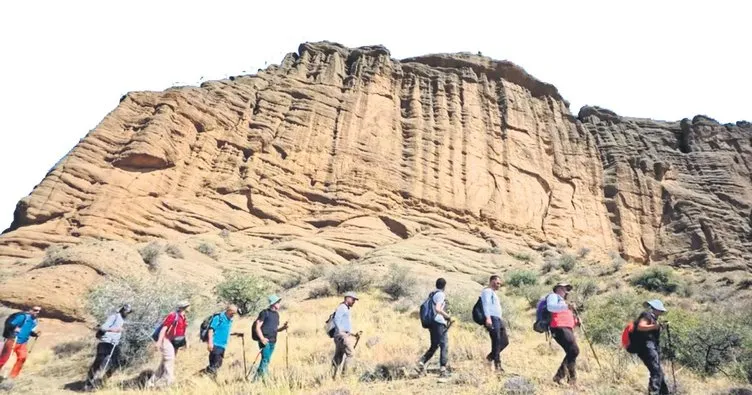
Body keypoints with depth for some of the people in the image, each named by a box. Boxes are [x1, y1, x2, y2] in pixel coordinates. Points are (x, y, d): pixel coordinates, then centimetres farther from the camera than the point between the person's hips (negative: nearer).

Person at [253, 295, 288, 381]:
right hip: (265, 341, -7)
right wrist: (262, 338, -21)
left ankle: (259, 377, 18)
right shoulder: (265, 313, -5)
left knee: (267, 360, 9)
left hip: (273, 341, 7)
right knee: (265, 359, -13)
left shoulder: (276, 314, 16)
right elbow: (257, 327, -9)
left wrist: (283, 327, 2)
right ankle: (257, 378, -6)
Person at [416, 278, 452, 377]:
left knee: (434, 346, 16)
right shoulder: (441, 294, -9)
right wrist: (448, 316, -12)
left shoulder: (431, 294, 16)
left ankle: (422, 361, 3)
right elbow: (438, 309, -22)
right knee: (444, 345, -3)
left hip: (431, 322, 8)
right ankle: (442, 368, -7)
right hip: (439, 322, -8)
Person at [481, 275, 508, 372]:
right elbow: (486, 304, -18)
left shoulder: (493, 292, 28)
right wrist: (488, 317, -30)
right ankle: (497, 364, -8)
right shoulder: (487, 291, -4)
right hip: (492, 319, -10)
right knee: (496, 342, -11)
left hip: (498, 319, 10)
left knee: (505, 341, 8)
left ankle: (490, 357, 15)